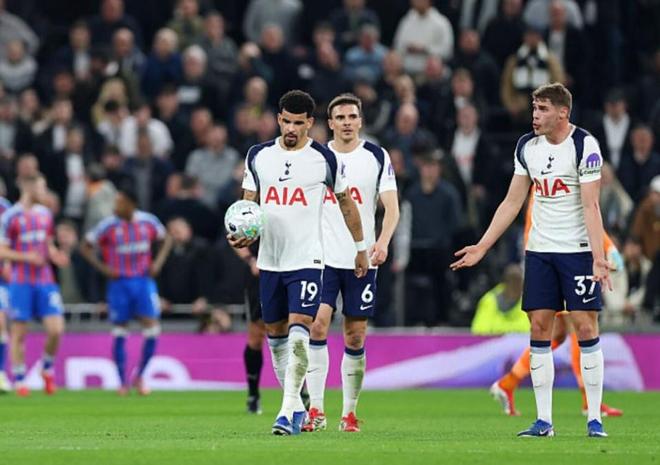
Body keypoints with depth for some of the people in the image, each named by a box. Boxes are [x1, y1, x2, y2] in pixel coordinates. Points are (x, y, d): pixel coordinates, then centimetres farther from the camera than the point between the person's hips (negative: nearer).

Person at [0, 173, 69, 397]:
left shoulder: (45, 214, 10)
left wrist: (55, 255, 1)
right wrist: (26, 257, -20)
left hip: (45, 281, 4)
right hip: (21, 283, -4)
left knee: (56, 329, -6)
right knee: (19, 333, 0)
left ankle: (48, 368, 18)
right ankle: (19, 381, 11)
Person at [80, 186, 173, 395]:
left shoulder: (148, 221, -1)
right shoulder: (108, 225, -7)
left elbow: (166, 239, 16)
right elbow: (86, 247, 0)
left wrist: (158, 262, 2)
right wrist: (103, 268, -10)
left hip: (143, 280, 2)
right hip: (119, 283, -2)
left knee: (152, 329, -7)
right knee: (120, 334, 1)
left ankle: (140, 377, 9)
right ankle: (122, 382, 11)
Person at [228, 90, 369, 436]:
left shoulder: (325, 159, -2)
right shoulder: (258, 156, 6)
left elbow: (346, 203, 9)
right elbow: (247, 203, 10)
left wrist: (361, 247, 14)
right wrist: (240, 234, -10)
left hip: (306, 260, -5)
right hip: (269, 261, 5)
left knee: (299, 330, -17)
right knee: (275, 333, 10)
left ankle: (288, 411, -21)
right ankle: (296, 407, 23)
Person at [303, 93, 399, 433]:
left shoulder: (377, 157, 2)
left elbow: (391, 206, -3)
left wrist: (383, 241, -20)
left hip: (362, 260, 0)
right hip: (323, 257, 0)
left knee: (355, 338, 3)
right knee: (317, 325, -14)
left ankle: (350, 412, 12)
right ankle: (316, 410, -13)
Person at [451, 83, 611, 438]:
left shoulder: (584, 145, -11)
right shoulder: (527, 146, 6)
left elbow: (590, 206, -16)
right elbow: (512, 202, 13)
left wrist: (598, 258, -23)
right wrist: (482, 247, 10)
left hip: (578, 249, -5)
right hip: (539, 250, 5)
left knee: (585, 327, -7)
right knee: (539, 328, 1)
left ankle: (594, 418, -1)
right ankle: (543, 421, 4)